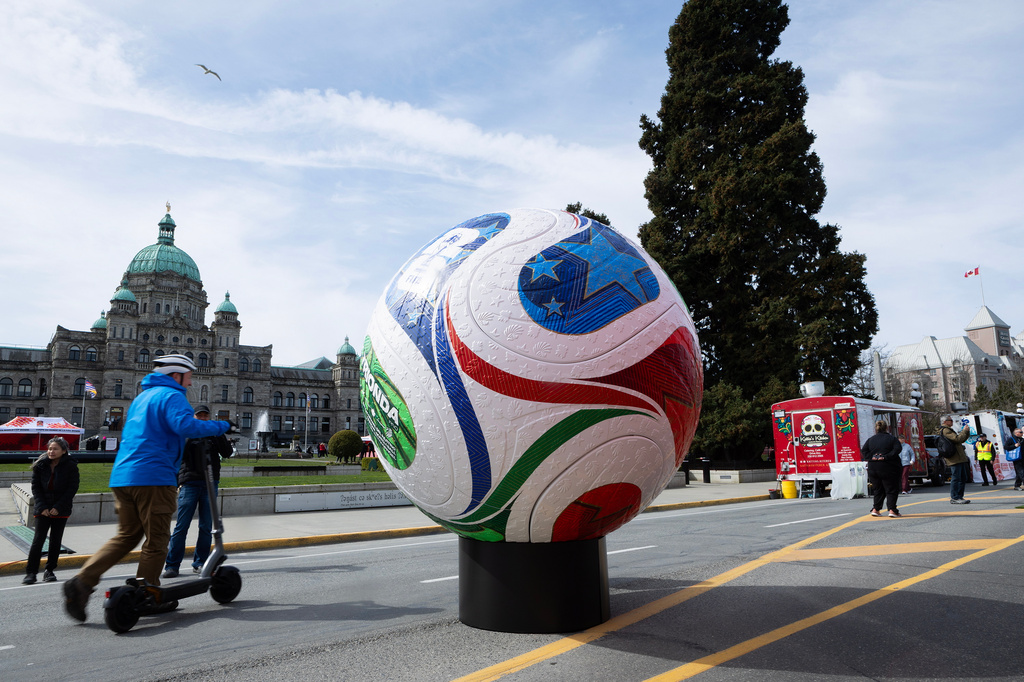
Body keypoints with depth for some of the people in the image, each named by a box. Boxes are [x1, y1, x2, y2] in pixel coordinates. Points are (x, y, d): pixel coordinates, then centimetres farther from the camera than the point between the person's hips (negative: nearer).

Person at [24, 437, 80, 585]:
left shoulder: (71, 466, -5)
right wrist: (42, 507, -7)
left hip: (61, 510, -1)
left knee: (55, 541, 4)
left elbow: (72, 488, -6)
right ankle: (31, 572, 3)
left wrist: (58, 507, -11)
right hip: (43, 510, 1)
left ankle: (49, 570, 15)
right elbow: (35, 487, 3)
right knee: (38, 539, -5)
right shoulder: (40, 465, 1)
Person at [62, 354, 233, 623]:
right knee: (157, 540, 3)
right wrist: (222, 426, -18)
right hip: (153, 477, -9)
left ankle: (82, 582, 4)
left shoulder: (141, 397, 23)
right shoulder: (171, 396, -7)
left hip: (122, 476, 9)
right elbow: (185, 425, -26)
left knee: (126, 536, 16)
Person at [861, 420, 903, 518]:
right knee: (891, 490, 2)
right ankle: (892, 510, -8)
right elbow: (897, 449, -15)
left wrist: (871, 457, -8)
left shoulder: (870, 439, 8)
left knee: (878, 489, 14)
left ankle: (875, 509, 12)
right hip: (888, 468, -4)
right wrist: (886, 457, -17)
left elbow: (863, 450, -1)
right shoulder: (892, 439, 0)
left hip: (872, 468, 4)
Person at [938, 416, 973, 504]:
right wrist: (964, 431, -7)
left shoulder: (948, 430, 24)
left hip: (960, 458, 11)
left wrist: (967, 432, 13)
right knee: (956, 478, -9)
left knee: (963, 478, 12)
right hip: (954, 459, -11)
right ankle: (954, 498, -7)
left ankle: (959, 497, 16)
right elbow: (957, 439, -20)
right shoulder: (945, 430, -10)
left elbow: (961, 440, 27)